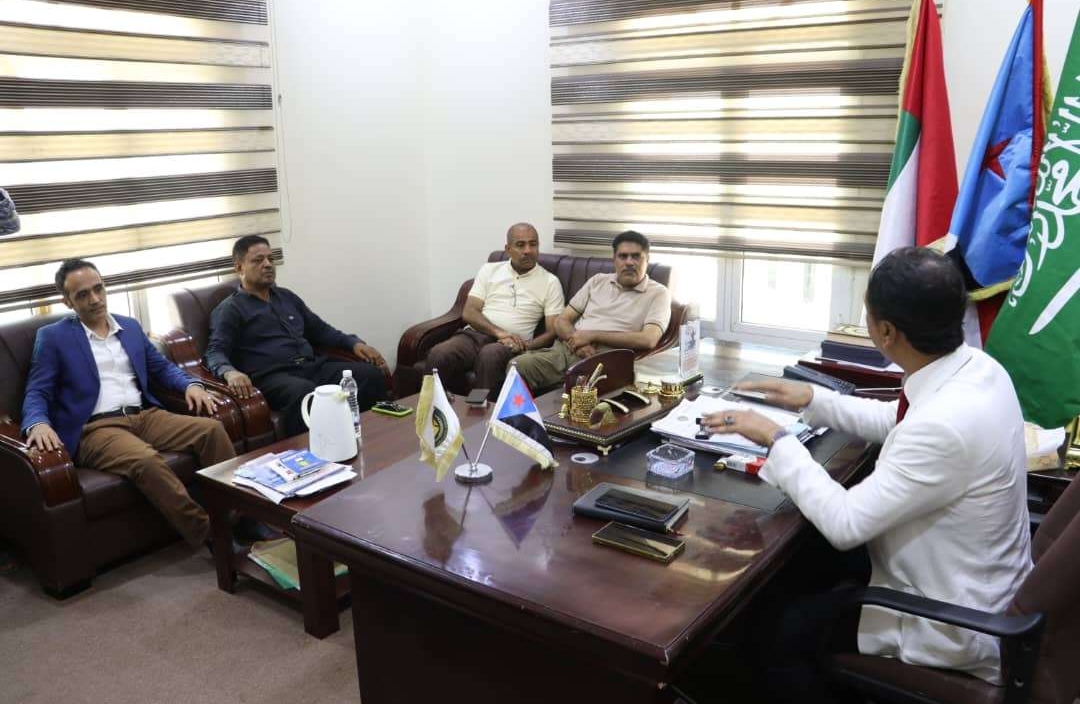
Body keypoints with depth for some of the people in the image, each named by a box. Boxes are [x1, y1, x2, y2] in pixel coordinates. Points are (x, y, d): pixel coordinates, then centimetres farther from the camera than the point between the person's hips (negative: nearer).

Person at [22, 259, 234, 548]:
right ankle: (210, 534, -30)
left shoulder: (130, 326, 20)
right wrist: (38, 424, -22)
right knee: (146, 461, -37)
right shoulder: (53, 336, 6)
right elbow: (36, 394, 1)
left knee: (212, 430, -22)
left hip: (146, 416, 5)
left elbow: (162, 367, 24)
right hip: (96, 428, -5)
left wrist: (191, 384, 2)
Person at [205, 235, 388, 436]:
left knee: (372, 375, -21)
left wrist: (354, 343, 13)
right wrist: (230, 372, -27)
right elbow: (215, 352, -3)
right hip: (272, 376, -6)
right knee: (305, 393, -41)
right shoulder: (229, 309, 9)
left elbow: (320, 329, 31)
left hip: (313, 366, 6)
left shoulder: (287, 297, 27)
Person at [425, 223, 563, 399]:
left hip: (510, 344, -2)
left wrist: (526, 345, -18)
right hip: (475, 334, 2)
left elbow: (553, 331, 3)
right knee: (438, 354, -30)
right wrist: (499, 332, -13)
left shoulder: (550, 282, 8)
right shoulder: (490, 269, 14)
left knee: (490, 356, -39)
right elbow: (469, 312, 5)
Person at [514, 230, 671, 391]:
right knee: (518, 366, -25)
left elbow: (648, 340, -12)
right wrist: (577, 342, -8)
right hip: (564, 350, 4)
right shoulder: (598, 281, 19)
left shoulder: (658, 293, 5)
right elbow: (562, 321, 16)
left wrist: (592, 335, -11)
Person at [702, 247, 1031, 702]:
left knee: (772, 632, 3)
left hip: (950, 625, -8)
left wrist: (776, 440, -21)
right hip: (966, 590, 8)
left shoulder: (947, 424, -37)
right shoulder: (975, 367, -9)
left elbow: (844, 524, -30)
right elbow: (898, 424, 11)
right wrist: (814, 400, 4)